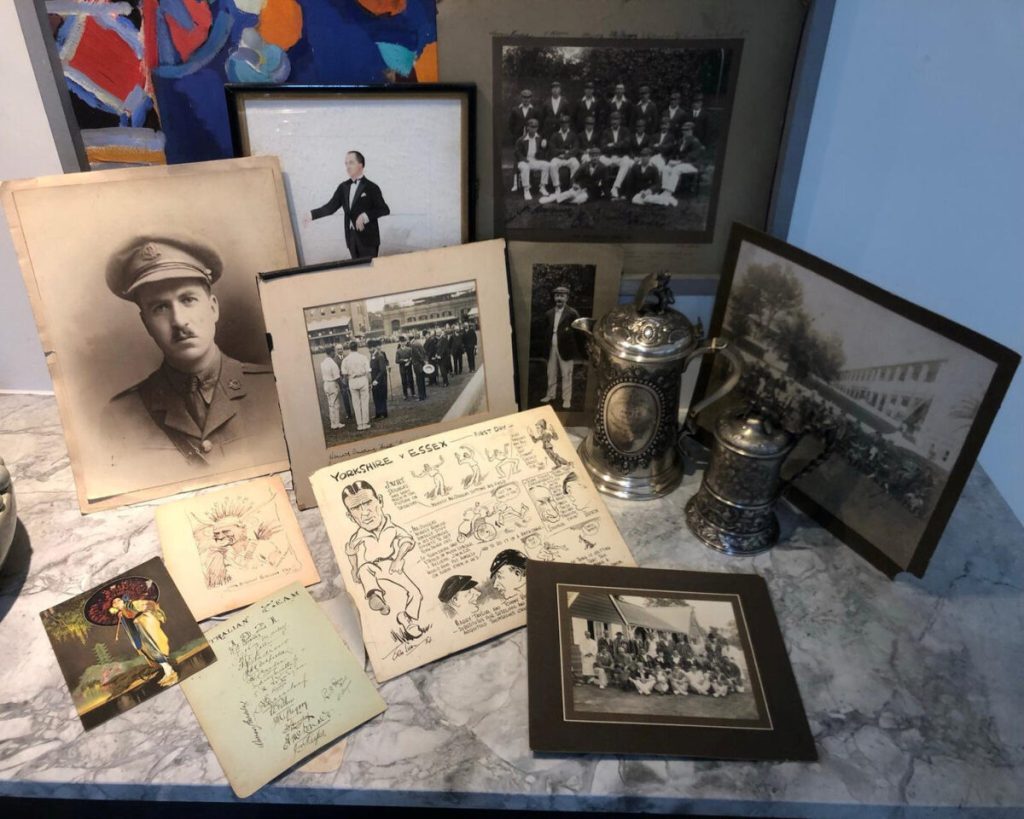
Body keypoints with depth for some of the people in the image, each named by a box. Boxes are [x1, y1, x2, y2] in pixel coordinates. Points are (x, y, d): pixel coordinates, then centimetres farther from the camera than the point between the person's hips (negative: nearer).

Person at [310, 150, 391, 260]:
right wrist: (312, 214, -7)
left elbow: (385, 209, -7)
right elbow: (331, 207, 6)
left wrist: (366, 216, -19)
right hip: (351, 236, 5)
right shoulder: (343, 187, 10)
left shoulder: (371, 187, -5)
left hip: (368, 237, -5)